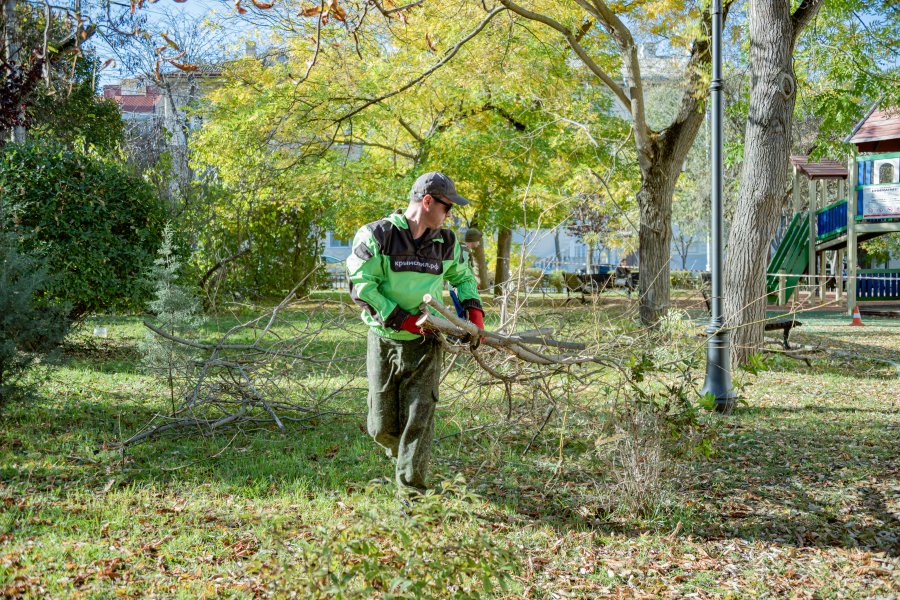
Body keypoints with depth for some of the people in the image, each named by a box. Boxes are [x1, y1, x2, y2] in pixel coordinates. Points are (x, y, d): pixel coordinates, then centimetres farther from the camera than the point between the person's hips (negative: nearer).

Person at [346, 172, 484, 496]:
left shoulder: (446, 242, 7)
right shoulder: (377, 235, -9)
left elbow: (463, 277, 25)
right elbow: (360, 284, -15)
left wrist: (474, 312, 7)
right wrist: (402, 320, -19)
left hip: (425, 345, 3)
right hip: (385, 342, -2)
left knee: (419, 421, -6)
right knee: (383, 427, 5)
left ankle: (411, 488, 4)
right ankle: (404, 457, 37)